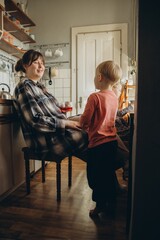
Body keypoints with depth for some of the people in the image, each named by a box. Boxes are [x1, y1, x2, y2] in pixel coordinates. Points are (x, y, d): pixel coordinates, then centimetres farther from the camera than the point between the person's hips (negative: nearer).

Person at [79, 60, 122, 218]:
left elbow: (85, 120, -13)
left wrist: (84, 127, 8)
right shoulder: (114, 97, 5)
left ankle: (100, 206, 24)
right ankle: (111, 205, 34)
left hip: (98, 142, -7)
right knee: (109, 174, 19)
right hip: (112, 141, 7)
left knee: (95, 176, 10)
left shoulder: (95, 97, -16)